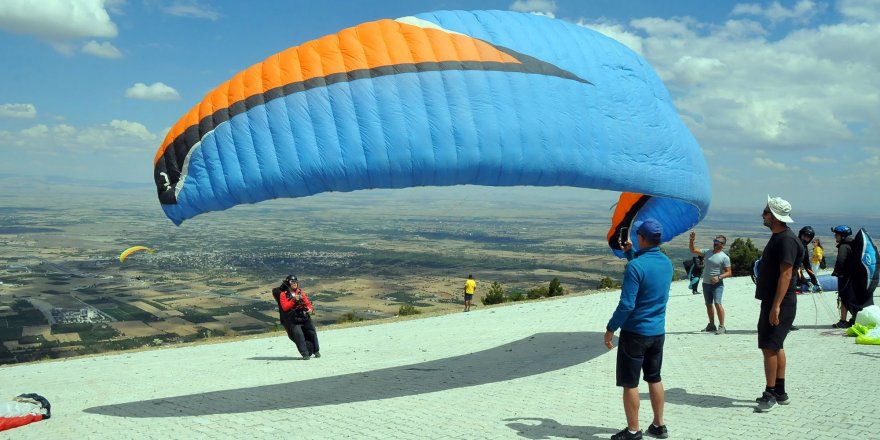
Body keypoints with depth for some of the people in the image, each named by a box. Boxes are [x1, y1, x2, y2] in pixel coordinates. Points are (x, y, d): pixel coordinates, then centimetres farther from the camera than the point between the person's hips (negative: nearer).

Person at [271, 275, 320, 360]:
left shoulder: (301, 292, 14)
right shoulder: (283, 294, 1)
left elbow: (307, 303, 11)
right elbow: (285, 307, -10)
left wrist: (310, 309, -9)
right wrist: (293, 300, -19)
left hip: (304, 316, 4)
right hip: (292, 319, -4)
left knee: (312, 332, -1)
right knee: (298, 335, -19)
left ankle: (316, 351, 16)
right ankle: (305, 354, -18)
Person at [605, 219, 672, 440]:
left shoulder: (635, 266, -20)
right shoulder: (666, 263, 3)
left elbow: (627, 304, -21)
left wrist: (611, 328, -11)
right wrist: (630, 253, 24)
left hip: (635, 332, -7)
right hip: (658, 331, 7)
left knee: (630, 383, 3)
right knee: (654, 379, 18)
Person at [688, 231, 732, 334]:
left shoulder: (724, 257, -8)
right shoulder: (707, 252, 6)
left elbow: (729, 272, -9)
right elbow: (693, 250, 7)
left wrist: (719, 277, -23)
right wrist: (692, 240, -9)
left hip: (717, 284, -6)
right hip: (706, 283, 6)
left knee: (717, 303, -18)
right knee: (708, 304, 13)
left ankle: (722, 326, -14)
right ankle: (711, 325, 26)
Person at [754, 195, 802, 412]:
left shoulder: (786, 240, -18)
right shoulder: (777, 237, 15)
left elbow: (786, 274, -23)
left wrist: (776, 306, -25)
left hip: (780, 303, -11)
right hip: (772, 301, 11)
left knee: (770, 347, -8)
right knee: (776, 346, 14)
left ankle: (771, 394, -2)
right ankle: (780, 392, 22)